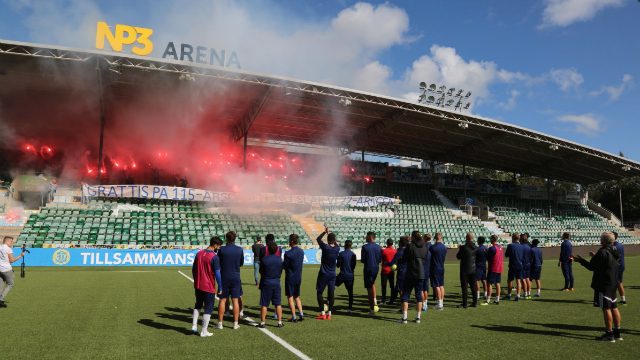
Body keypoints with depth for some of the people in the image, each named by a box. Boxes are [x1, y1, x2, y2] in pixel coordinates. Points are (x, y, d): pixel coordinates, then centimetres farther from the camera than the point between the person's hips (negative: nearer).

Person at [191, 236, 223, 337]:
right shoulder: (215, 257, -17)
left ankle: (194, 326, 21)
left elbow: (193, 269, 11)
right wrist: (220, 287, -8)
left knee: (198, 305, 25)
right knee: (208, 308, 6)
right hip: (209, 287, -6)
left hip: (198, 286, 6)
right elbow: (217, 274, -17)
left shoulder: (199, 253, 3)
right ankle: (204, 331, 10)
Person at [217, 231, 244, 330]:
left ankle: (220, 323, 12)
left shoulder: (222, 249, -9)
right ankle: (235, 323, 9)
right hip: (236, 278, 1)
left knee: (222, 300, 8)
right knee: (235, 300, 6)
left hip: (224, 278, -1)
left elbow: (218, 263, 0)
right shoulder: (240, 250, -4)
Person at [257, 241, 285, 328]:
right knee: (278, 304, 10)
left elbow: (260, 271, -2)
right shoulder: (279, 259, -3)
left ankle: (262, 322, 9)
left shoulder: (264, 259, -13)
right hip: (276, 283, 3)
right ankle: (280, 322, 12)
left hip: (266, 283, -3)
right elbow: (281, 271, 6)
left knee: (264, 304, 5)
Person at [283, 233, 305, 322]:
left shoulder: (288, 253, -20)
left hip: (290, 277, -6)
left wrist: (281, 262, 6)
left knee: (290, 297, 4)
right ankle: (301, 314, 12)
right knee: (297, 297, 18)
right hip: (299, 277, 6)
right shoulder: (301, 251, 1)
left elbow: (284, 266, -14)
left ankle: (294, 317, 6)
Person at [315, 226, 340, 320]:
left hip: (323, 274, -4)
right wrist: (329, 233, 21)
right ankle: (329, 313, 10)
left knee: (319, 293, 7)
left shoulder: (325, 247, -16)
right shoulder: (337, 249, -4)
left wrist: (325, 232, 6)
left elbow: (318, 239, -1)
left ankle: (322, 313, 2)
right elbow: (335, 243, 20)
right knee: (331, 293, 8)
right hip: (332, 274, 4)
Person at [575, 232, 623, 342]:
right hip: (613, 284, 9)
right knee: (614, 307, 14)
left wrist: (581, 260, -3)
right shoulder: (615, 253, 8)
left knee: (606, 308, -3)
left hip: (604, 285, -9)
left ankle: (609, 334, 1)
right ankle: (617, 332, 22)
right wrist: (595, 257, 24)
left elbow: (591, 267, -16)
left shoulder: (603, 252, -19)